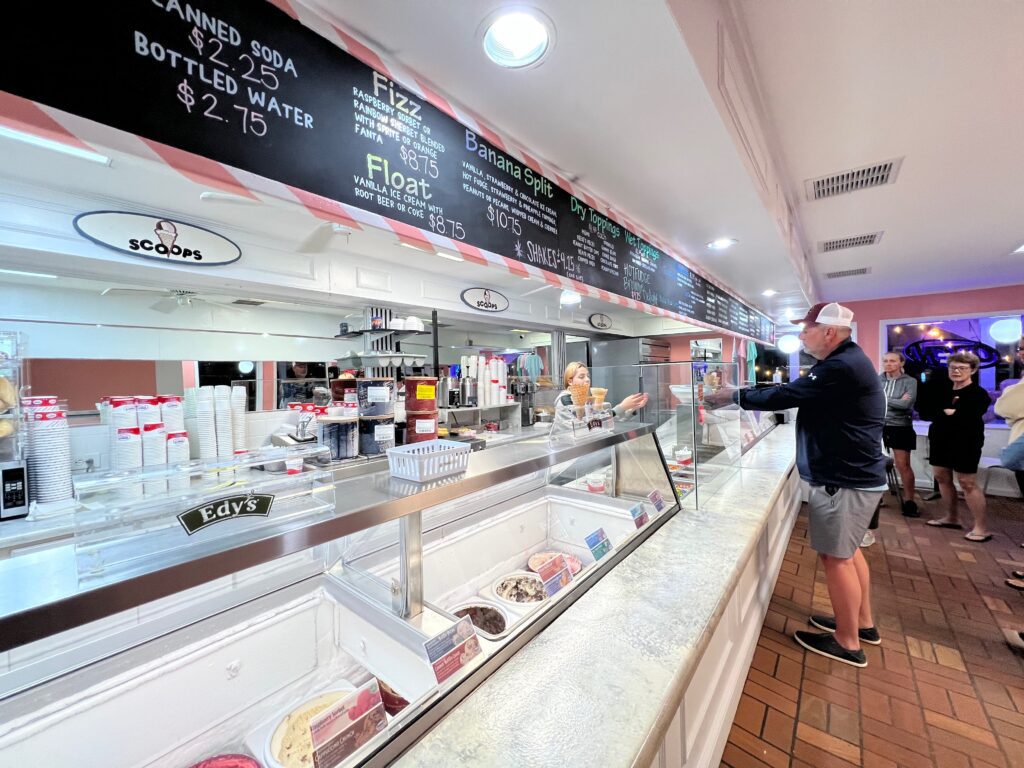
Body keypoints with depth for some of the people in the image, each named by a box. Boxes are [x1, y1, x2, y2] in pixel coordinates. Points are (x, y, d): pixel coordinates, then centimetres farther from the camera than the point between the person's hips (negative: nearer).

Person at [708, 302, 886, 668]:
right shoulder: (847, 362, 11)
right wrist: (740, 395, 4)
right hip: (851, 475, 10)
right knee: (846, 550, 22)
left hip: (843, 481, -10)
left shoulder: (840, 368, -23)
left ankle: (848, 643, 20)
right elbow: (798, 391, 13)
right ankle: (863, 623, 38)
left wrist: (734, 396, -14)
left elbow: (787, 394, -24)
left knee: (835, 556, 3)